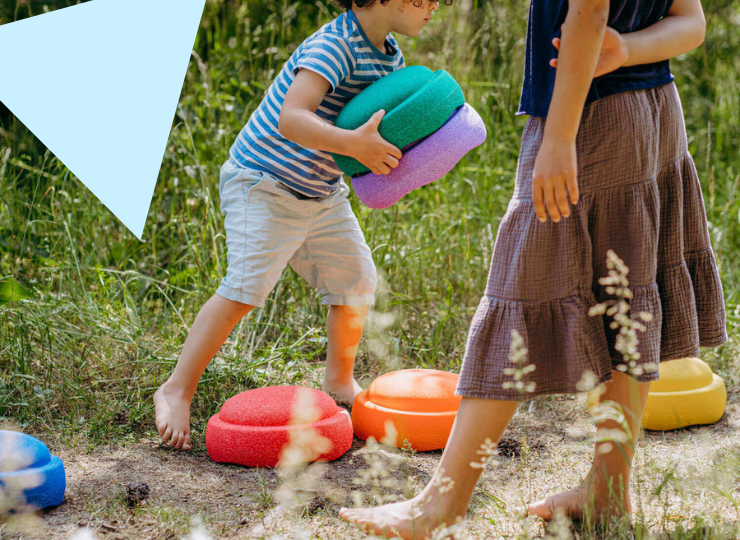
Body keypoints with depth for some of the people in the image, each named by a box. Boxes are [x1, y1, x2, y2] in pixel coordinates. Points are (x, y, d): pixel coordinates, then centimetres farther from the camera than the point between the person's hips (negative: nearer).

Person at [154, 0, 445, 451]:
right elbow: (291, 119, -39)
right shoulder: (333, 46, -26)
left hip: (322, 193, 9)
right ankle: (177, 391, -11)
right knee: (245, 288, -19)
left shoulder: (390, 57, 3)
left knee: (357, 282, 9)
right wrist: (353, 144, -48)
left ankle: (340, 380, 32)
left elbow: (385, 122, 15)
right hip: (264, 185, -8)